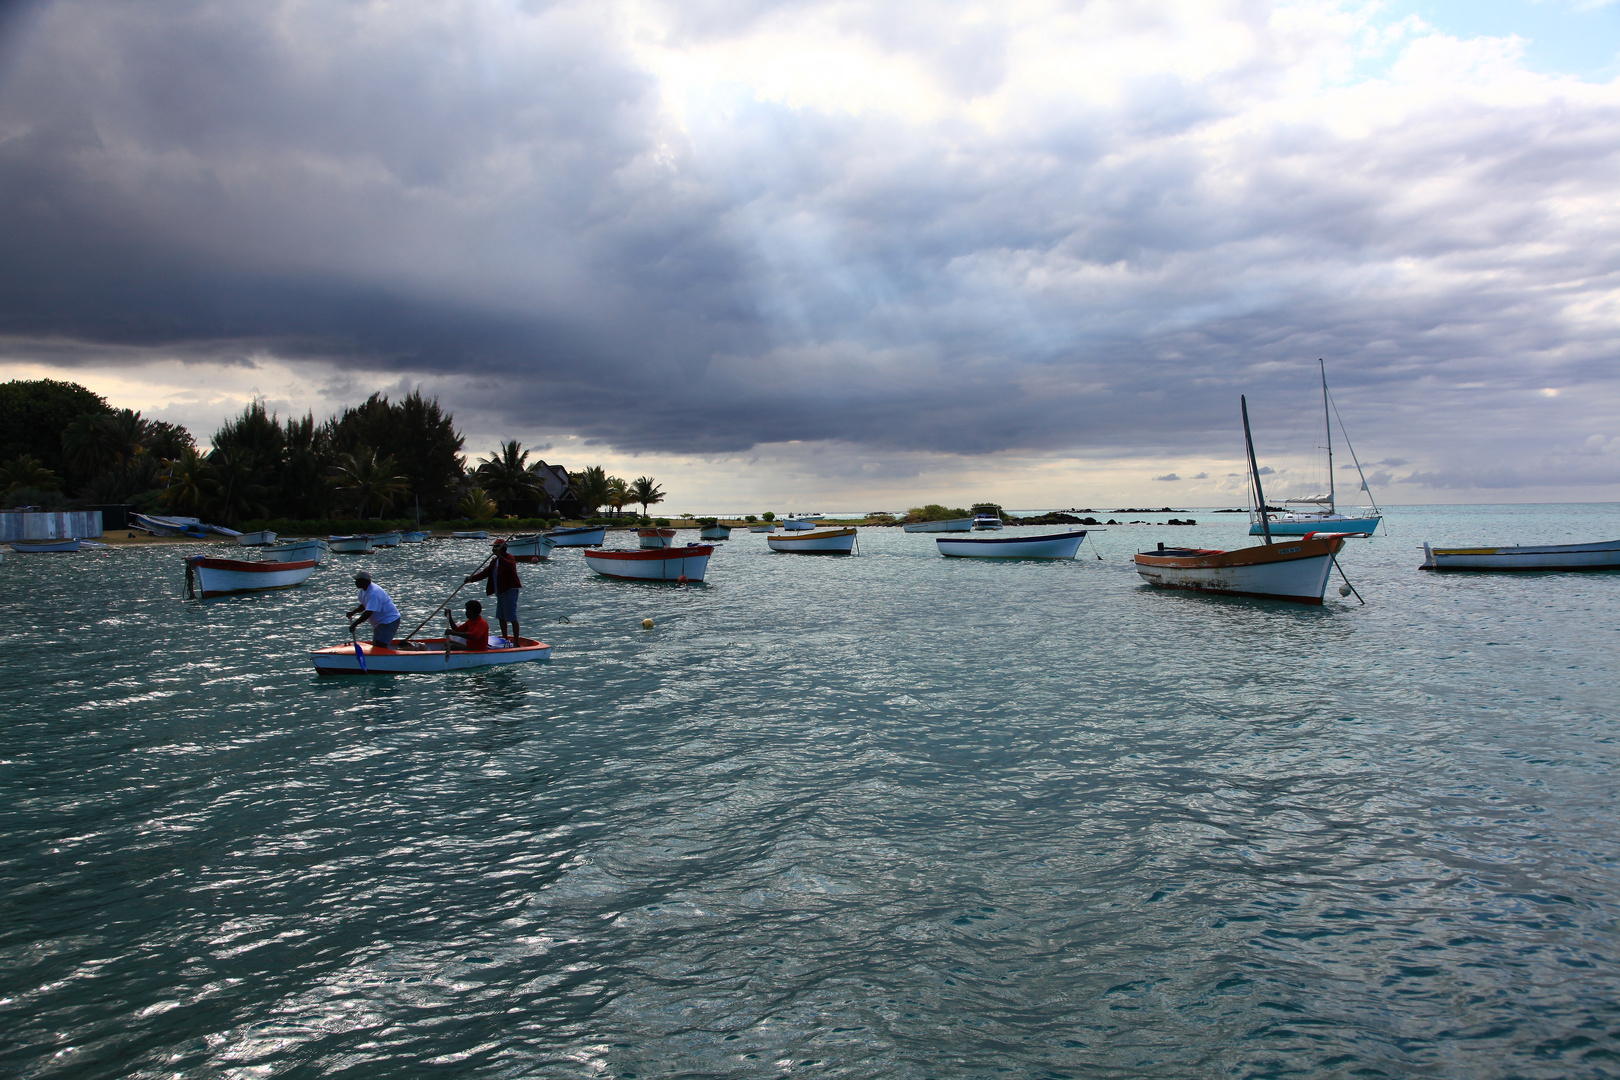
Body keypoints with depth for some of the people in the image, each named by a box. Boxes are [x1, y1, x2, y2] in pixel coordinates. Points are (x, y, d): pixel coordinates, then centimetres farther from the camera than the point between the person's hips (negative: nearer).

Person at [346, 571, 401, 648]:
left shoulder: (374, 593, -27)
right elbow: (363, 606, 18)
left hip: (389, 621, -11)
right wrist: (353, 612, -1)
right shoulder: (363, 590, 6)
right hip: (380, 622, 11)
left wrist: (354, 624, -34)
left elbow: (368, 613, -33)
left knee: (380, 646, -21)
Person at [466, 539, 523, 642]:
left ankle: (516, 642, -11)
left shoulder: (509, 558, -10)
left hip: (510, 590, -10)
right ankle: (505, 639, 29)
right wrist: (472, 578, 1)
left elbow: (510, 566, -33)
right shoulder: (495, 561, 18)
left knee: (512, 617, -12)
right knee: (501, 617, 17)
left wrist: (499, 556, -41)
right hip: (501, 592, 10)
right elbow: (486, 572, 13)